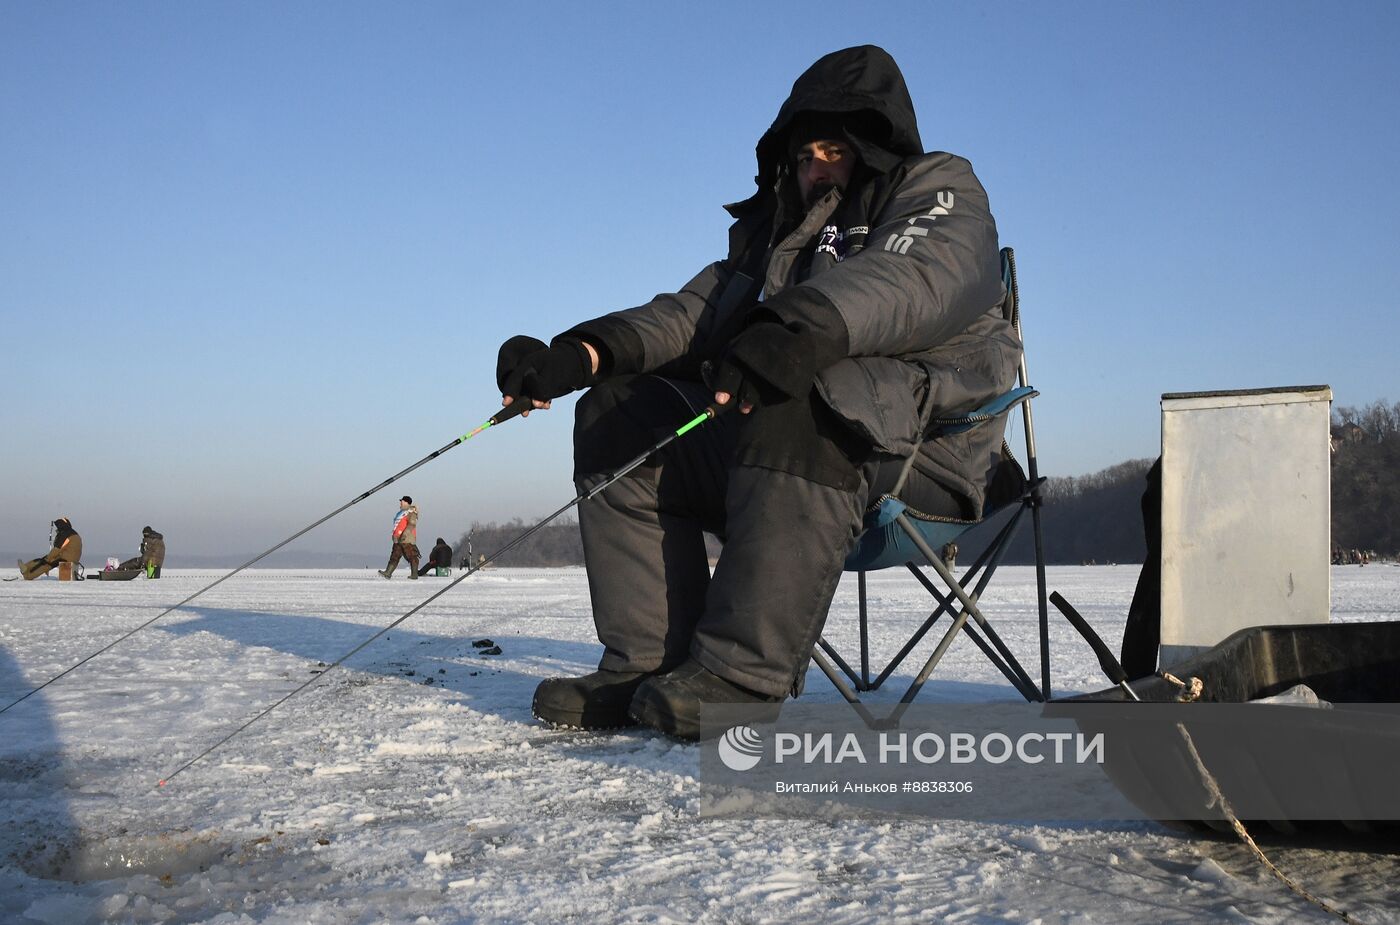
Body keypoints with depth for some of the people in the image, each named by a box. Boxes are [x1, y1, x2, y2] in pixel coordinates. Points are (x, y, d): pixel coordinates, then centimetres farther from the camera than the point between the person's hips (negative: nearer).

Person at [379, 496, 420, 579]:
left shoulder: (411, 512, -7)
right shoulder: (401, 512, 23)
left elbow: (412, 524, -20)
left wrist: (405, 533, -29)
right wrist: (394, 534, 28)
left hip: (407, 539, -10)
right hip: (398, 539, 10)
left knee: (411, 557, -5)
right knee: (394, 556, 2)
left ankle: (414, 574, -1)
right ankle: (388, 573, -3)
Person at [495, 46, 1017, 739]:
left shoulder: (939, 191, 9)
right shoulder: (773, 232, 28)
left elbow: (919, 277, -17)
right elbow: (692, 311, 10)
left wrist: (802, 330, -38)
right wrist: (578, 356, -11)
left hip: (923, 428, -6)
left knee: (796, 404, -37)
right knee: (618, 414, -8)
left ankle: (742, 678, -41)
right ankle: (649, 667, -18)